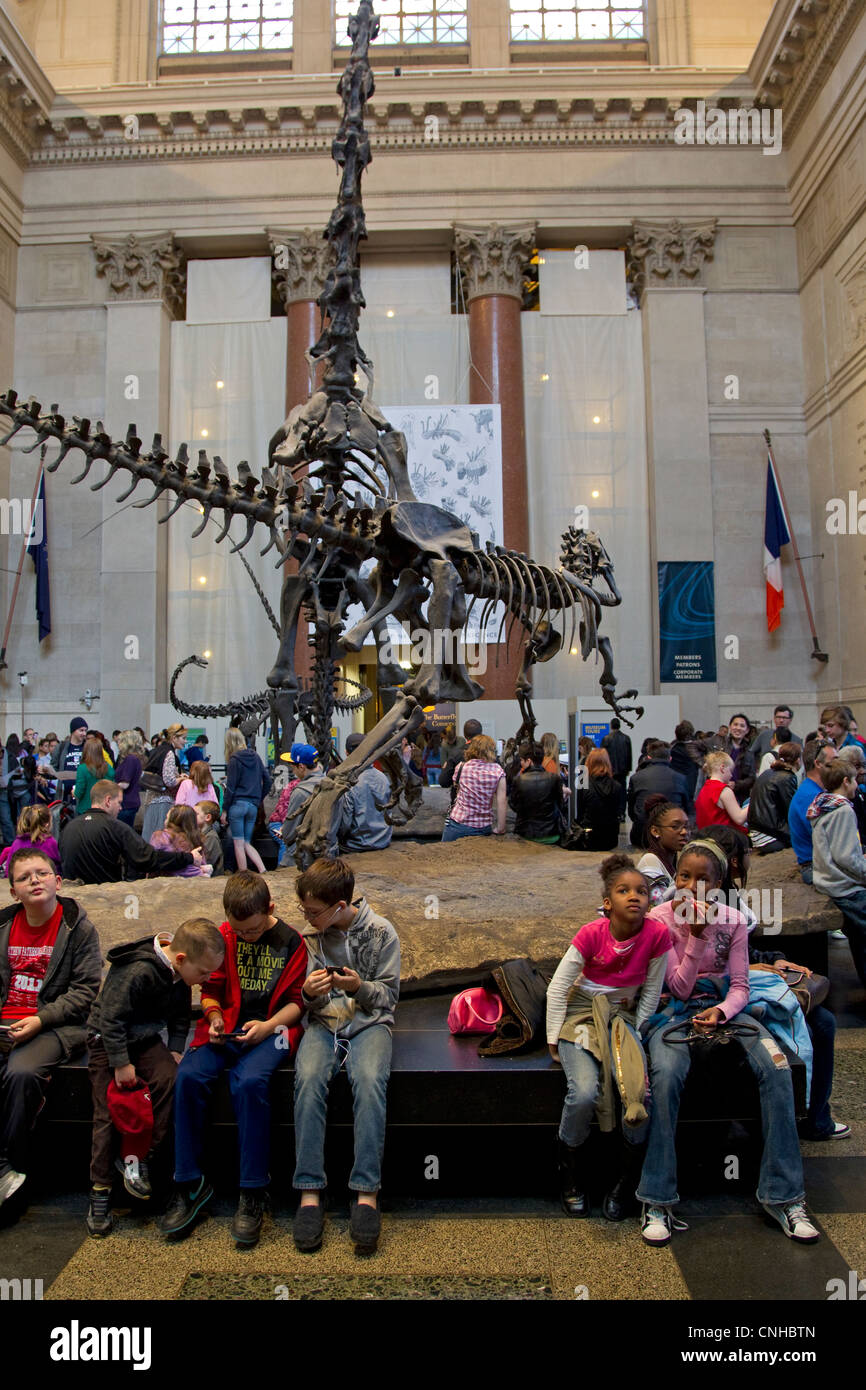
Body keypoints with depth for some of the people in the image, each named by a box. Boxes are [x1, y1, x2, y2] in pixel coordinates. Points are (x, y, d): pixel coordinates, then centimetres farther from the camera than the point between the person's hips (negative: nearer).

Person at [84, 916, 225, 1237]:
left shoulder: (180, 973, -5)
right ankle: (100, 1191, 5)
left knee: (168, 1078, -21)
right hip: (107, 1039, -5)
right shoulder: (137, 972, -30)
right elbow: (111, 1018, -25)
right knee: (107, 1113, -9)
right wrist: (121, 1063, -21)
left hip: (146, 1038, 5)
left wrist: (175, 1049, -1)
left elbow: (181, 1015, 10)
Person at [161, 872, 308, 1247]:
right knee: (189, 1076, -25)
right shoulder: (223, 936, 8)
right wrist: (214, 1016, -5)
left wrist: (268, 1026, -13)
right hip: (227, 1029, 4)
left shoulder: (290, 941, 0)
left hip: (271, 1029, -3)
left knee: (250, 1081, -33)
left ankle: (253, 1193, -19)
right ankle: (190, 1184, -9)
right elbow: (211, 989, 15)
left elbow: (297, 1001, 3)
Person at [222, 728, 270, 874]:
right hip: (253, 806, 6)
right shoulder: (255, 757, 9)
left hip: (238, 804, -6)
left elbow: (230, 788, -8)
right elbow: (267, 780, 11)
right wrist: (260, 799, 20)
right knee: (247, 844, 14)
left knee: (239, 844, 3)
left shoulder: (234, 760, -7)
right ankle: (263, 871, -3)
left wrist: (224, 810, -3)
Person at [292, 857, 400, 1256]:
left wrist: (360, 986, -21)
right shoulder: (310, 935, 5)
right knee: (308, 1078, -29)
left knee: (370, 1080, -33)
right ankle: (309, 1192, -23)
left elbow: (388, 995, 0)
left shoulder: (380, 931, -4)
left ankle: (366, 1193, -26)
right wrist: (309, 993, -14)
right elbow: (310, 1002, 11)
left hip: (369, 1022, -2)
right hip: (324, 1021, 2)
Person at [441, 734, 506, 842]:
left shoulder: (462, 767, -4)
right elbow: (501, 804, -7)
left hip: (456, 825, 1)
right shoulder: (498, 772, -7)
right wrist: (500, 830, 1)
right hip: (482, 828, 0)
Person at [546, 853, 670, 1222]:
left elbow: (651, 991, 1)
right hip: (580, 1013, -2)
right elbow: (557, 988, -10)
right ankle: (570, 1171, 6)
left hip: (622, 1016, 2)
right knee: (585, 1092, -24)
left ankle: (628, 1177, 5)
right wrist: (554, 1040, -8)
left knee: (639, 1091, -22)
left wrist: (635, 1033, 1)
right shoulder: (592, 934, -18)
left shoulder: (657, 934, -14)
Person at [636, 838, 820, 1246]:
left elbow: (739, 986, 2)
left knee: (776, 1067, -25)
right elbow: (679, 988, -10)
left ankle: (783, 1195, -12)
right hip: (675, 1010, -3)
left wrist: (720, 1011, -20)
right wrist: (697, 934, -22)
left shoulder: (732, 920, 1)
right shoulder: (661, 918, -7)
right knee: (666, 1074, -34)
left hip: (723, 1006, 3)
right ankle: (657, 1201, -21)